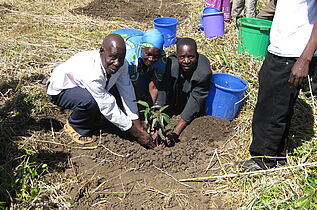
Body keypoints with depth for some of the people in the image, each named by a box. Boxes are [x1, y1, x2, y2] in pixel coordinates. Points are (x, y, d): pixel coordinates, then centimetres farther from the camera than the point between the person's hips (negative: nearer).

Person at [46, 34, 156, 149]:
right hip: (59, 91, -7)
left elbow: (128, 94, -17)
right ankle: (74, 126, -6)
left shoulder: (121, 64, -21)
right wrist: (137, 133, -31)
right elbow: (109, 109, -37)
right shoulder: (91, 72, -41)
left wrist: (140, 128, -21)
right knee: (89, 100, -36)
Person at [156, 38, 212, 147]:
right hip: (176, 92, 1)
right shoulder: (170, 63, -34)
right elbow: (163, 92, -31)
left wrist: (175, 133, -41)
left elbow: (195, 101, -35)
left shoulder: (204, 72, -38)